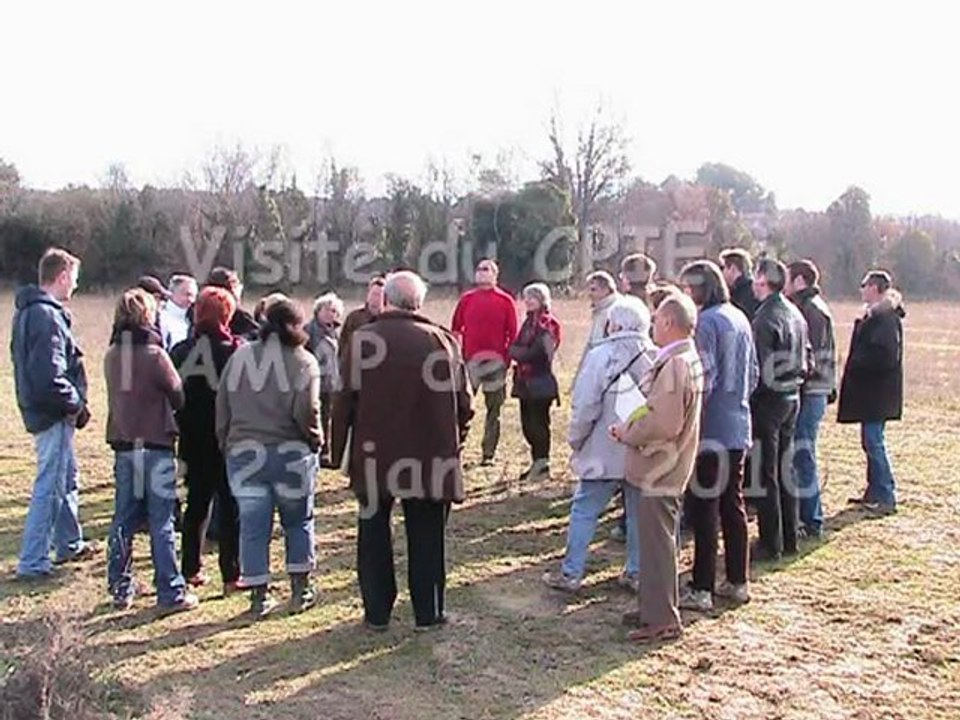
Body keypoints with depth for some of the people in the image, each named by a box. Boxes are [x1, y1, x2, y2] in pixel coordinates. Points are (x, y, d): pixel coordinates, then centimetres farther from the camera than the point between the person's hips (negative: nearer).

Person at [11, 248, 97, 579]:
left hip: (39, 410, 11)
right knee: (50, 486, -4)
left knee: (67, 478, 21)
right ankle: (32, 562, 3)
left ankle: (70, 544, 35)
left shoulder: (28, 311, 13)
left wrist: (73, 403, 12)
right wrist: (76, 405, -13)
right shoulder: (46, 316, -20)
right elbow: (49, 375, -26)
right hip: (53, 414, -11)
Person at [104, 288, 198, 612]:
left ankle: (121, 589, 20)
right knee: (161, 523, 0)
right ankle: (171, 593, 5)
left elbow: (116, 396, 10)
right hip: (156, 445, -5)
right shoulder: (154, 354, -14)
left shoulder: (111, 356, 4)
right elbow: (178, 396, -7)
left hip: (122, 445, 6)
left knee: (123, 520, 13)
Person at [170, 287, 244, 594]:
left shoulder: (181, 351, 0)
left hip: (193, 441, 4)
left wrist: (183, 431, 12)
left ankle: (192, 569, 23)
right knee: (230, 506, 4)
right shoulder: (236, 350, -13)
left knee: (197, 502, 17)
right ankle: (231, 575, 5)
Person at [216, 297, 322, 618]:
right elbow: (306, 410, -15)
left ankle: (259, 597, 14)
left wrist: (227, 445, 13)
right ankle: (300, 590, 19)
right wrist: (316, 438, 2)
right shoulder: (303, 360, -6)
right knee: (298, 522, 15)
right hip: (291, 453, -2)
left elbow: (222, 408, 6)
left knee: (253, 527, 8)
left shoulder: (239, 357, 6)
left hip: (244, 452, 3)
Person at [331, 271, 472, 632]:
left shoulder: (363, 340, -5)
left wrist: (339, 450, 5)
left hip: (375, 453, 0)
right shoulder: (442, 341, -1)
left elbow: (346, 400, -4)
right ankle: (428, 612, 17)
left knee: (374, 534, 13)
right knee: (426, 535, 11)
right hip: (430, 456, 1)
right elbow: (461, 401, 1)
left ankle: (377, 612, 18)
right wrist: (454, 440, 15)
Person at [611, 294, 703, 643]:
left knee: (657, 543, -1)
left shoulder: (675, 365, -21)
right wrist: (631, 428, 7)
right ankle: (654, 608, 29)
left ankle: (663, 620, 9)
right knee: (655, 541, 18)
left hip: (659, 470, -10)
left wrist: (627, 432, -12)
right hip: (660, 467, 10)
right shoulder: (687, 359, 12)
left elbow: (663, 423, -27)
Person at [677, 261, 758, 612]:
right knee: (733, 503, 15)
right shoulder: (740, 319, 12)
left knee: (703, 507, -3)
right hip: (739, 427, 9)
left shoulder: (706, 322, -14)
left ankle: (702, 589, 2)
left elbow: (703, 379, -19)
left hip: (712, 429, -9)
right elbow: (753, 372, 18)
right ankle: (738, 581, 23)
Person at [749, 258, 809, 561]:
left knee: (765, 474, -1)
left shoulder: (766, 318, -17)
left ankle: (770, 544, 4)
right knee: (784, 470, 16)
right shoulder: (796, 314, 9)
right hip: (792, 397, 9)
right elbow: (806, 359, 14)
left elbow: (759, 365, -20)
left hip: (768, 399, -8)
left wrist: (747, 398, -11)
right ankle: (789, 539, 24)